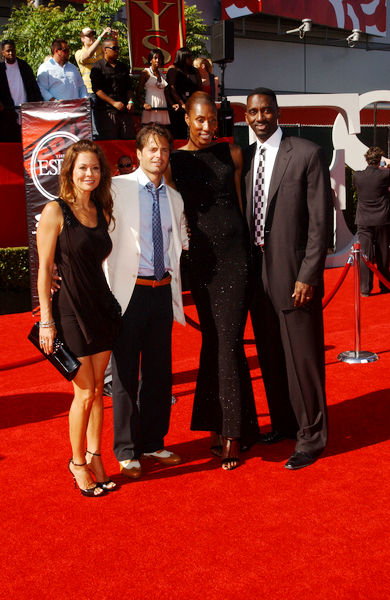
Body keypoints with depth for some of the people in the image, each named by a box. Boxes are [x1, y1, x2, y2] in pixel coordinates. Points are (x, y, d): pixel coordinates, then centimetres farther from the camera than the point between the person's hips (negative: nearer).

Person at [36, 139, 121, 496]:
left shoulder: (102, 212, 9)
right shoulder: (55, 211, -9)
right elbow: (44, 269, -9)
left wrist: (111, 303, 13)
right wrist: (46, 320, -12)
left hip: (102, 307, 6)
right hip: (71, 310, -6)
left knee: (97, 390, 11)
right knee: (85, 393, -1)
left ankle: (95, 456, 24)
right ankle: (78, 462, 18)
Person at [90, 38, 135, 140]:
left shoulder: (122, 66, 19)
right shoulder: (98, 67, 1)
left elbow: (129, 87, 22)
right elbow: (97, 89, -8)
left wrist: (130, 101, 3)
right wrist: (114, 103, -13)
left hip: (124, 110, 5)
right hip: (106, 111, -5)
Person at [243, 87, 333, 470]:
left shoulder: (307, 154, -7)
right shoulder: (244, 158, 10)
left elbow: (321, 220, -10)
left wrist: (308, 276, -14)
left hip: (294, 274, -6)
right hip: (257, 273, 6)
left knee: (303, 358, 0)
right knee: (269, 356, 16)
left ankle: (310, 437, 14)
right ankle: (283, 422, 33)